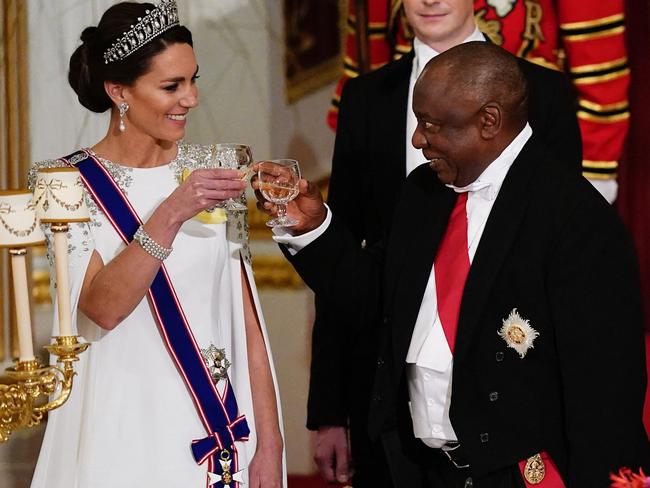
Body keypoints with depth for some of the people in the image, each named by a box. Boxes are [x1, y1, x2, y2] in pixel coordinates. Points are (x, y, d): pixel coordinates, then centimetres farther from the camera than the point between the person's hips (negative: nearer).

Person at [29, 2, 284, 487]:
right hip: (123, 438, -3)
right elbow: (103, 307, -19)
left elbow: (245, 317, 4)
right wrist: (171, 214, -29)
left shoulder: (206, 168, 4)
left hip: (223, 431, 4)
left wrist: (270, 444, 0)